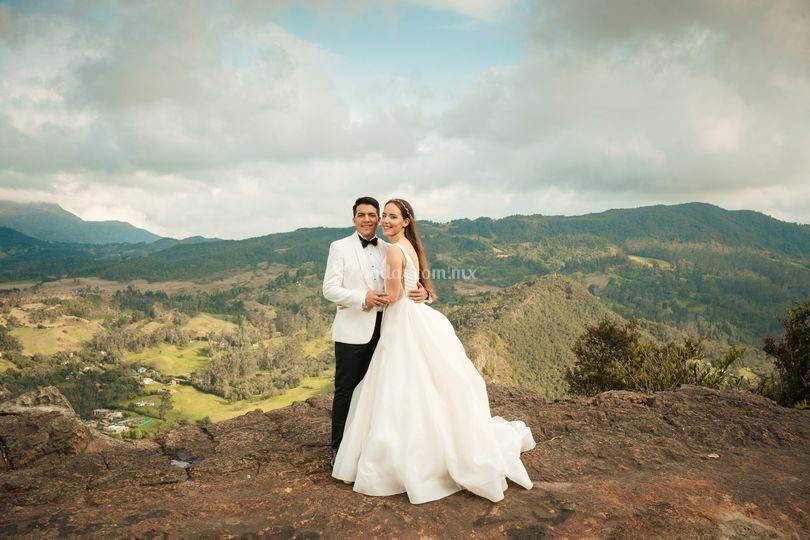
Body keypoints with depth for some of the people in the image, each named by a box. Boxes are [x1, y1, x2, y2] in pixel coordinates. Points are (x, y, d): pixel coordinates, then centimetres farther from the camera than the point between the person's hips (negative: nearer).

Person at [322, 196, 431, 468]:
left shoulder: (389, 250, 11)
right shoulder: (340, 247, 0)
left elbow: (408, 282, 8)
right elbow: (329, 289, -7)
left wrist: (422, 292, -15)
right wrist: (363, 298, -20)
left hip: (381, 330, 4)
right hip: (352, 331, -4)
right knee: (346, 390, 3)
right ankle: (339, 449, 17)